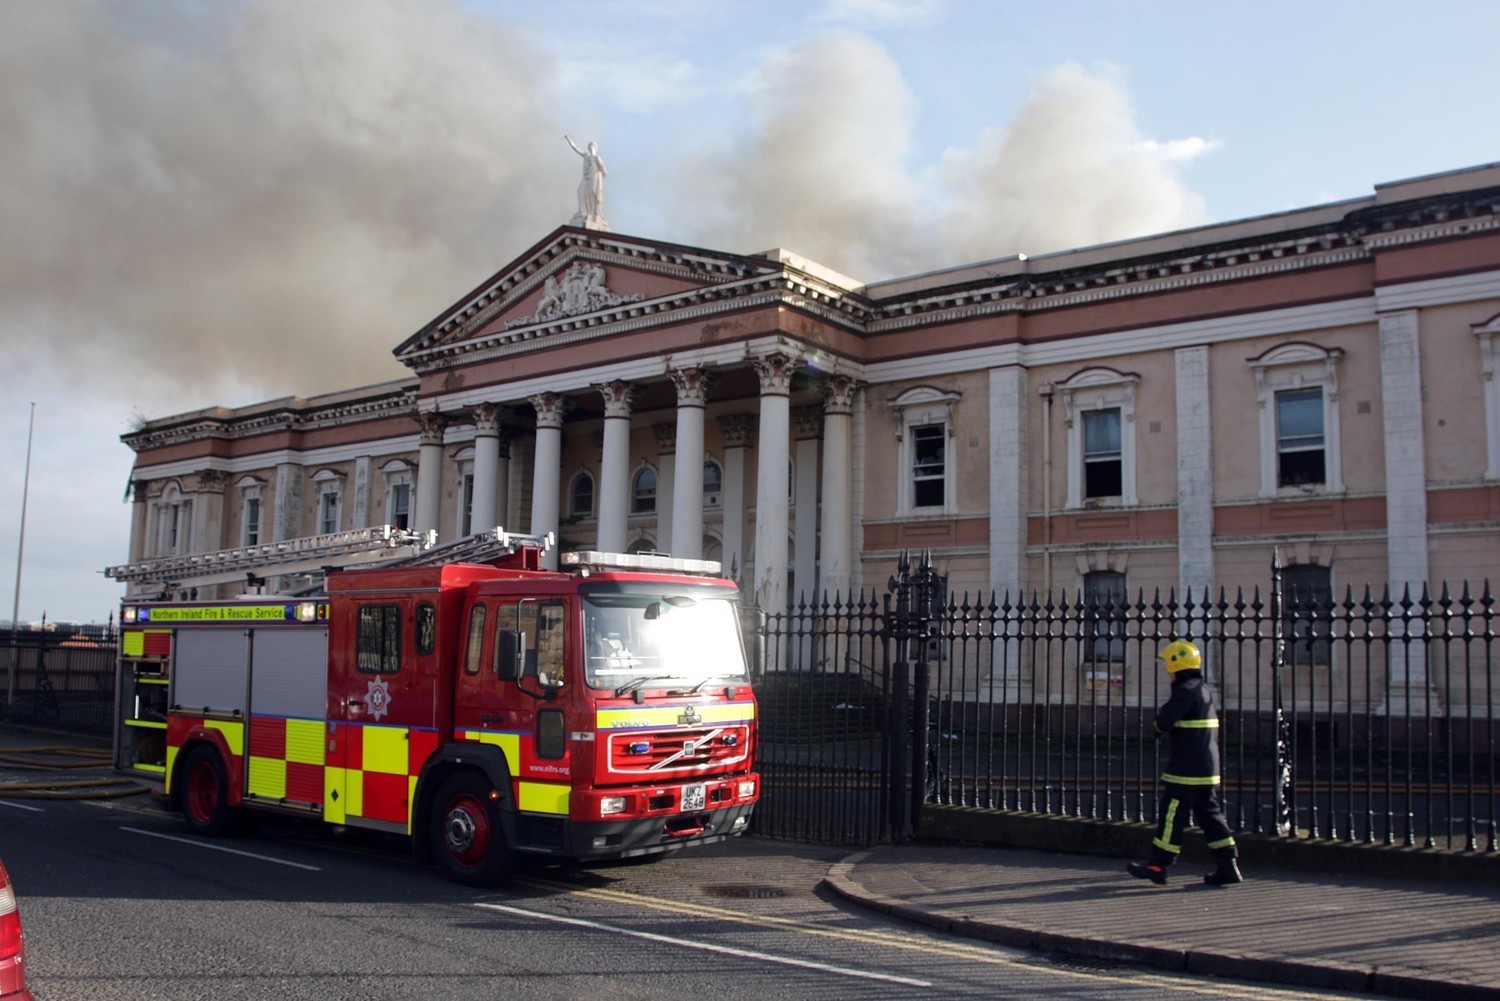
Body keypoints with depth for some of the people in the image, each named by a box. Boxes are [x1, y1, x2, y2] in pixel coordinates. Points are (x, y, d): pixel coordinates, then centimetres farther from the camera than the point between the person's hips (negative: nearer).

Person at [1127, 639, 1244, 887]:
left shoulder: (1186, 690, -15)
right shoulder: (1205, 689, 15)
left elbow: (1163, 722, -23)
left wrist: (1160, 718, 1)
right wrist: (1173, 726, 10)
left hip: (1186, 768, -9)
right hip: (1208, 767, 9)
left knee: (1172, 814, -1)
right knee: (1209, 813, 11)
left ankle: (1159, 864, 6)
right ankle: (1228, 865, 9)